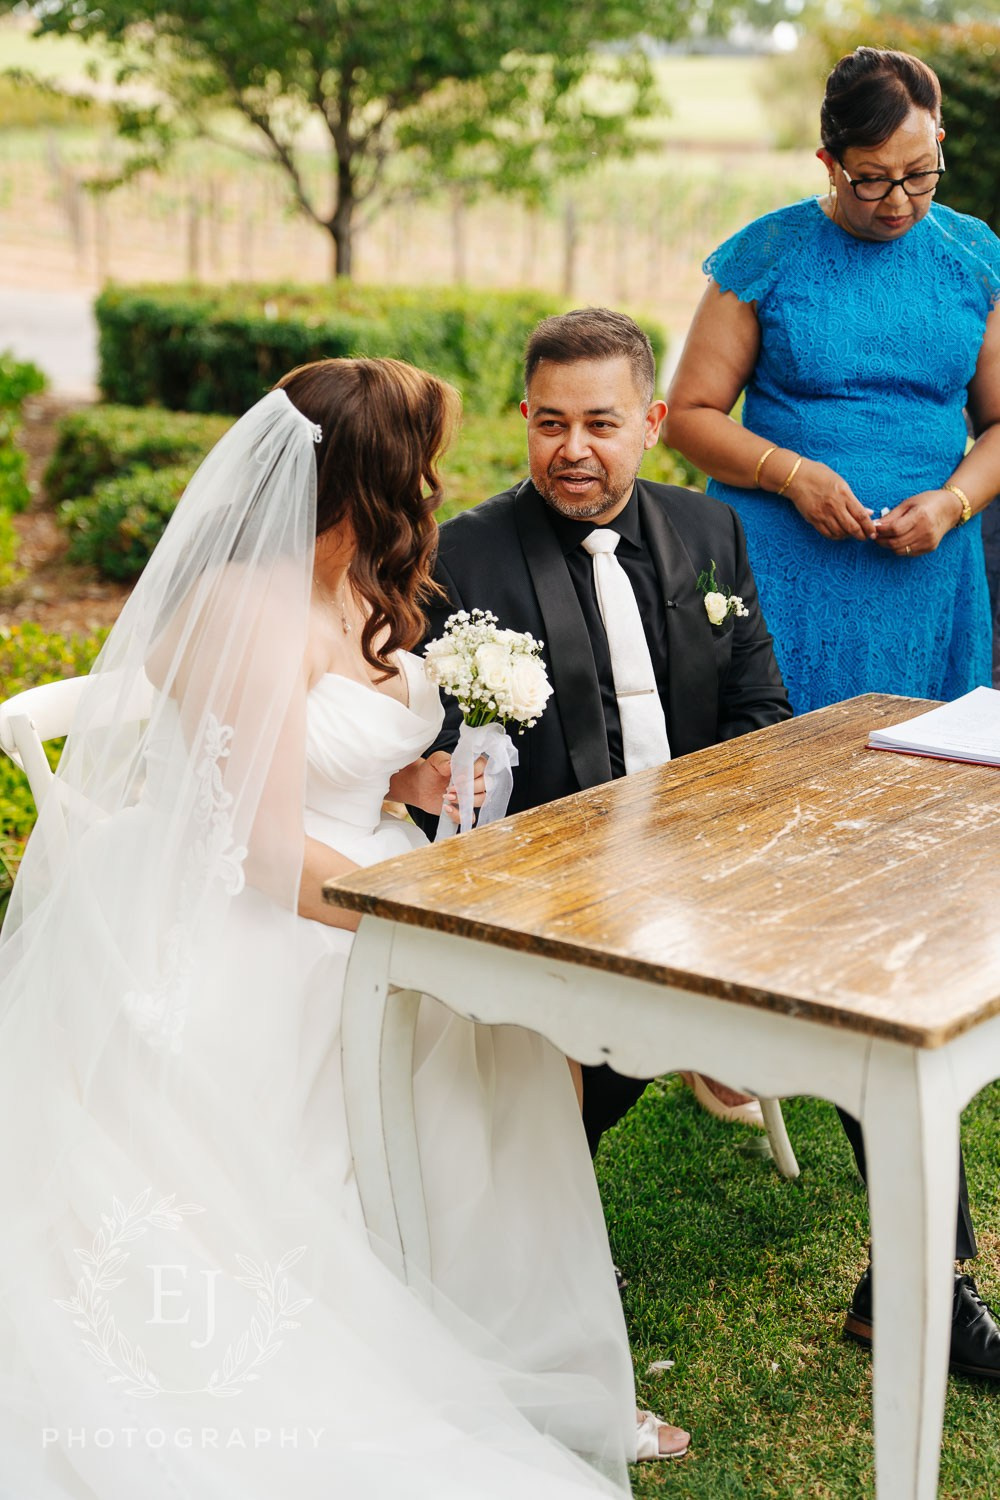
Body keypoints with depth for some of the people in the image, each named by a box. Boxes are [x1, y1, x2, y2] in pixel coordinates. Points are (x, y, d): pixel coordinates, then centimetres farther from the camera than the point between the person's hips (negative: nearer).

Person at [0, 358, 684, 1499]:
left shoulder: (370, 593, 10)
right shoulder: (248, 609, -19)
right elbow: (273, 854, -23)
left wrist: (411, 782, 2)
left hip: (361, 886, 8)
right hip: (239, 935, -8)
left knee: (528, 1032, -11)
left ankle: (536, 1375, -1)